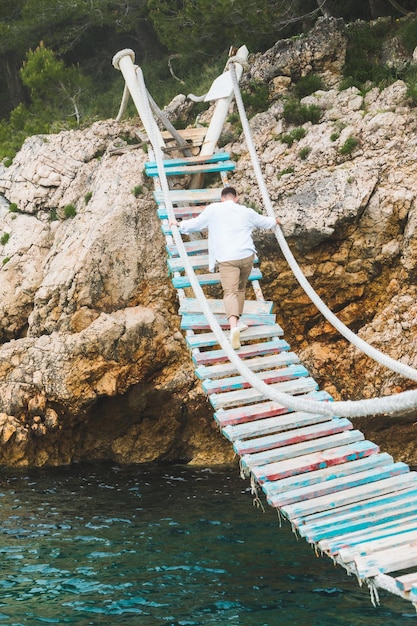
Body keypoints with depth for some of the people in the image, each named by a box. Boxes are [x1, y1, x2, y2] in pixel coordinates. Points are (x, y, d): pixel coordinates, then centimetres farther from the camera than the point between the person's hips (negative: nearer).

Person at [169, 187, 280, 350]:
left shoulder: (213, 209, 5)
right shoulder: (246, 212, 14)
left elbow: (196, 223, 12)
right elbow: (264, 222, 31)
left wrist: (178, 224, 30)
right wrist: (275, 221, 53)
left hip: (226, 258, -3)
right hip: (246, 255, 3)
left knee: (230, 291, -12)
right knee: (240, 287, 23)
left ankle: (233, 326, -32)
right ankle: (237, 321, 27)